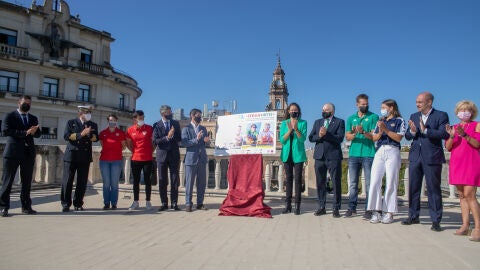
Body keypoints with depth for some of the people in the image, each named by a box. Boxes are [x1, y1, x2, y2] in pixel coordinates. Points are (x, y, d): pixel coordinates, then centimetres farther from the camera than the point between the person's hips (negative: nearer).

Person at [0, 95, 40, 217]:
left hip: (28, 153, 4)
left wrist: (33, 132, -12)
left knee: (27, 182, 7)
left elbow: (38, 134, 11)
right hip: (13, 152, -4)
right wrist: (25, 132, -17)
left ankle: (26, 206, 14)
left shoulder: (33, 118, 18)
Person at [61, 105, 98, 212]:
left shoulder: (93, 125, 15)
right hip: (71, 155, -2)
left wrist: (89, 134, -15)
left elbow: (96, 138, 4)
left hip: (85, 157, 2)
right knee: (67, 181, -1)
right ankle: (65, 204, 9)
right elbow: (66, 136, -6)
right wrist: (81, 134, -15)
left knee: (82, 182, 3)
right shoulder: (71, 122, 7)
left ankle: (78, 204, 13)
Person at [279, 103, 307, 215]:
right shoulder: (284, 123, 9)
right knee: (289, 179, 7)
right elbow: (282, 140, -1)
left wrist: (296, 129, -23)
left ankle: (297, 205, 1)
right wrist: (289, 130, -15)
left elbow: (303, 139, -9)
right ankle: (288, 205, 11)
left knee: (298, 179, -3)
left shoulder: (302, 123, 2)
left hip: (298, 154, -2)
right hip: (287, 154, 2)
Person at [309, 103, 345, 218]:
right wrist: (319, 135, -12)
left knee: (336, 183, -1)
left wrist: (326, 134, -17)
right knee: (320, 183, 7)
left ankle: (336, 209, 7)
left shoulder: (339, 122, 5)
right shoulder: (317, 122, 17)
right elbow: (310, 137, 7)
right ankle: (321, 207, 16)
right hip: (319, 156, 4)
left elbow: (340, 138, -9)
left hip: (333, 157, -4)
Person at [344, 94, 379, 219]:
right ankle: (352, 208, 11)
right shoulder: (351, 118, 14)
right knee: (353, 183, 5)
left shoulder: (373, 117, 5)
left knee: (369, 183, -2)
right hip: (354, 154, 3)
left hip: (369, 154, -3)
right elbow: (347, 137, 5)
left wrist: (363, 132, -22)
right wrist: (354, 134, -17)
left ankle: (368, 209, 3)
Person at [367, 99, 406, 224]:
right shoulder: (380, 121, 18)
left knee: (391, 183, -3)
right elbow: (374, 138, 12)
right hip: (380, 152, 4)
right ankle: (376, 211, -1)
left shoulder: (399, 121, 5)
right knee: (375, 182, -5)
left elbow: (398, 138, -6)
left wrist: (386, 129, -11)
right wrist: (380, 131, -6)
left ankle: (389, 213, 4)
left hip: (392, 152, -4)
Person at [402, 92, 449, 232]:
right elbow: (407, 136, 10)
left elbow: (445, 134, -15)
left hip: (432, 157, -5)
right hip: (415, 157, 5)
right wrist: (412, 131, -11)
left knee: (433, 189, 0)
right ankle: (413, 216, 22)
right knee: (413, 188, 9)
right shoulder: (414, 116, 13)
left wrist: (425, 130, -21)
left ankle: (436, 220, 10)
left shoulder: (441, 116, -2)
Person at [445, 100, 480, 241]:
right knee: (462, 195, 4)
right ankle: (465, 226, 7)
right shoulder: (454, 127, 15)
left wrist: (464, 135, -22)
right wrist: (452, 136, -13)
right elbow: (448, 147, 5)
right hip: (456, 164, 5)